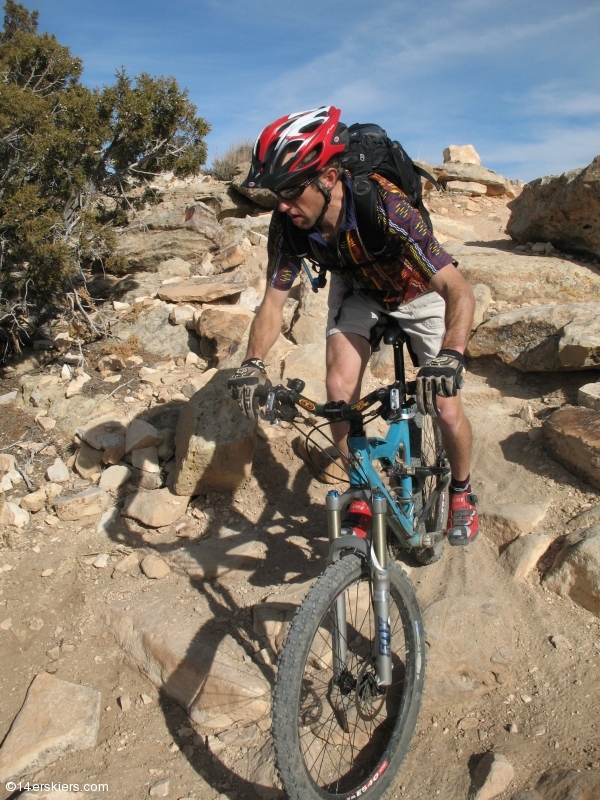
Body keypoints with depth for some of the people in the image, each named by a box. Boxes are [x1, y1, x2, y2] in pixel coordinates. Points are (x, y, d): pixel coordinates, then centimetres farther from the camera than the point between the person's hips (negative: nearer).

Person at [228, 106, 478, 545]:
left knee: (446, 408, -10)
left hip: (418, 292, -3)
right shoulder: (288, 224, -26)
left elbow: (460, 290, -42)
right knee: (340, 390, -17)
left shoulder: (385, 205, -40)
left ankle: (462, 491, 22)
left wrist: (450, 356, -59)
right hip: (357, 291, 4)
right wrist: (252, 363, -34)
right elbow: (273, 302, -17)